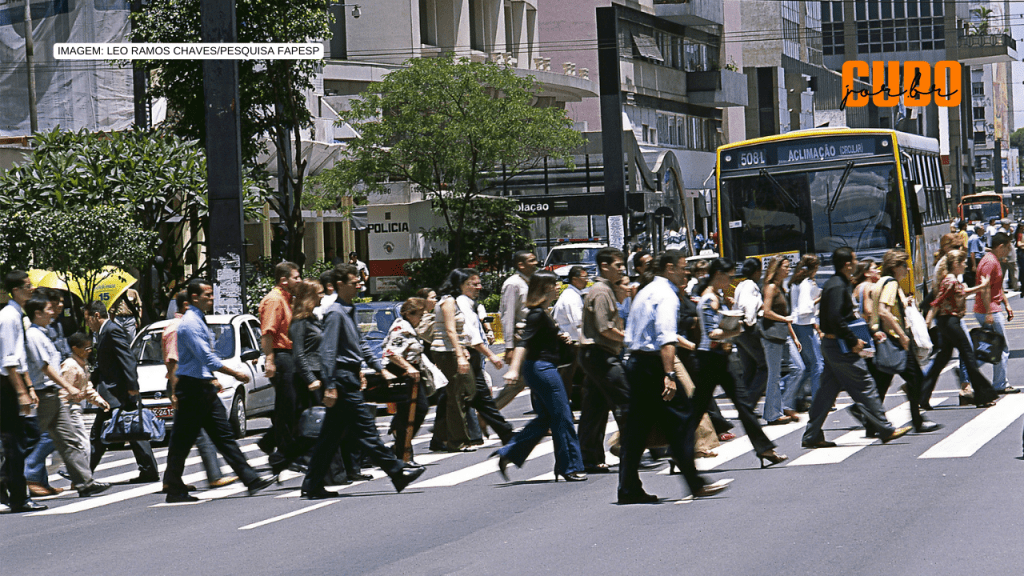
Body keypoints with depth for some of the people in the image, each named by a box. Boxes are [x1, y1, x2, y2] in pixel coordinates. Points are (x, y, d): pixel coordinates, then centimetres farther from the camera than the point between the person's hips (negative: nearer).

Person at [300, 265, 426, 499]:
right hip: (342, 379, -10)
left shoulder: (349, 311, 17)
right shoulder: (335, 313, -13)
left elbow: (361, 345, 27)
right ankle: (398, 472, -2)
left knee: (331, 435, 9)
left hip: (349, 377, 10)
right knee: (365, 429, -4)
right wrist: (330, 387, -21)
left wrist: (381, 370, 24)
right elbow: (327, 351, -17)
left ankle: (312, 486, 10)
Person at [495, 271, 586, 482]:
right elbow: (524, 342, -27)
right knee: (562, 418, -3)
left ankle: (507, 455, 14)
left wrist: (559, 336, 11)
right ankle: (569, 467, 4)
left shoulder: (541, 312, 13)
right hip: (542, 368, -10)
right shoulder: (537, 314, -16)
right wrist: (514, 369, -36)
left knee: (545, 418, 14)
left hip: (542, 368, 10)